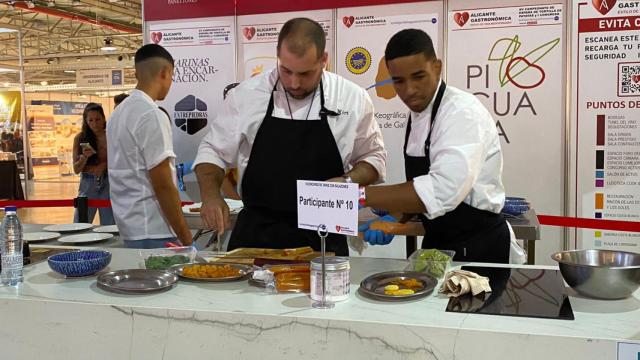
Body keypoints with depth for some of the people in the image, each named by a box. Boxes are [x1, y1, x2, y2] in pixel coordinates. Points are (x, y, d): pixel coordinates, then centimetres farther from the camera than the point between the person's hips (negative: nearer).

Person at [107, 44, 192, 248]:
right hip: (154, 233, -9)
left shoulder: (118, 113, 11)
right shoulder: (152, 115, -16)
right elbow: (163, 185, -19)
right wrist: (186, 238, -14)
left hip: (130, 228, 9)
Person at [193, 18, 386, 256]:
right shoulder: (246, 95, -4)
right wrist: (211, 195, -13)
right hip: (255, 234, 1)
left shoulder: (353, 99, -4)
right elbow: (214, 151, 5)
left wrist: (348, 181, -12)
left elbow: (373, 157, 7)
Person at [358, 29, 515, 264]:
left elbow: (442, 191, -37)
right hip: (437, 244, 8)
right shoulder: (417, 114, 5)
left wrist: (361, 195, -35)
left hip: (478, 249, -8)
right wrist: (393, 218, -5)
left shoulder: (462, 112, -23)